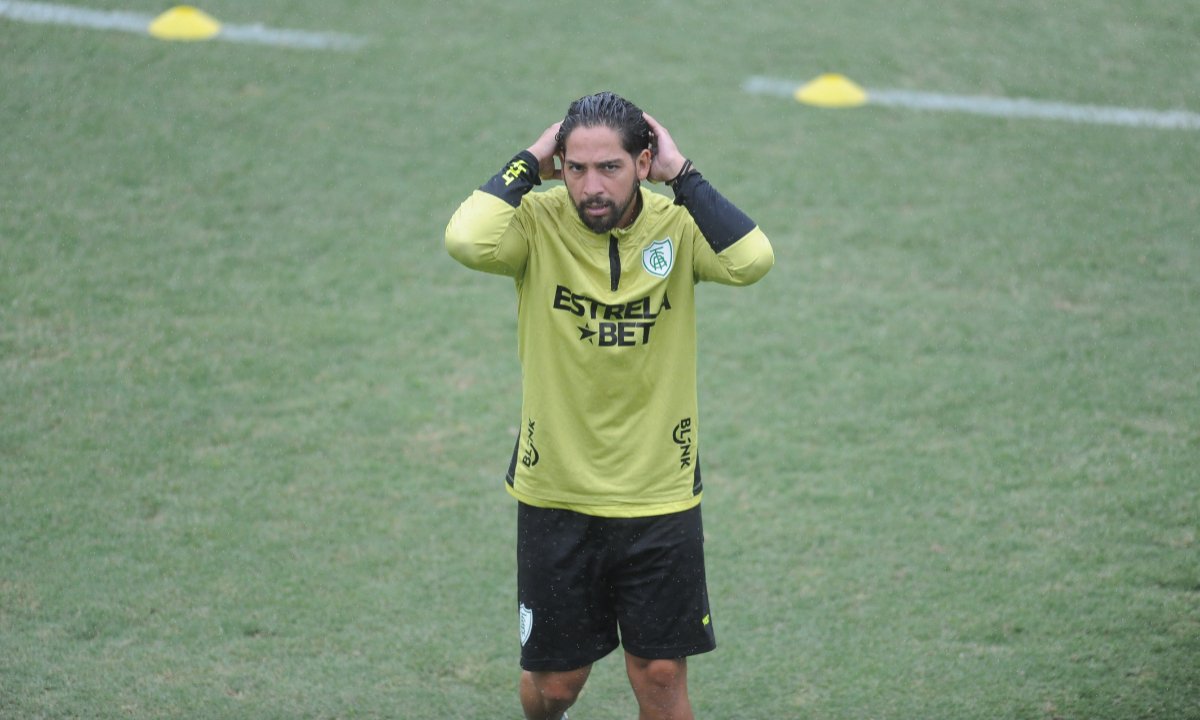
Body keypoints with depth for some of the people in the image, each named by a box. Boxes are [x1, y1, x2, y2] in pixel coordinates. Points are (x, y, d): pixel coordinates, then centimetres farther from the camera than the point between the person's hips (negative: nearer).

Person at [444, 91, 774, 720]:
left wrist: (682, 174, -20)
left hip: (660, 497, 0)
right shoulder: (539, 223, -11)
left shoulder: (677, 225, -8)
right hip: (555, 495, 0)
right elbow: (467, 242, -33)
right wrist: (530, 164, -20)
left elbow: (752, 261, -29)